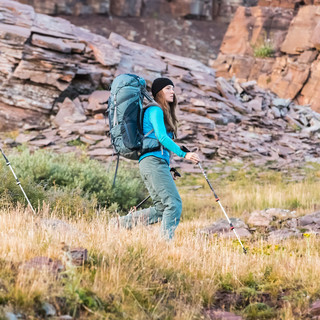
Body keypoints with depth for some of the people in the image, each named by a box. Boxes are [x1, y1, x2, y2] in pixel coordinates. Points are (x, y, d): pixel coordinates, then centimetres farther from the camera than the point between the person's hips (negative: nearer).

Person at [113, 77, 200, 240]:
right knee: (174, 204, -14)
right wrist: (183, 154, -25)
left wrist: (168, 171, 22)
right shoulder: (155, 110, -5)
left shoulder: (164, 112, 25)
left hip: (159, 164, 10)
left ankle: (121, 223, 7)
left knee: (161, 208, 6)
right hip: (153, 161, -10)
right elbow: (161, 137, -17)